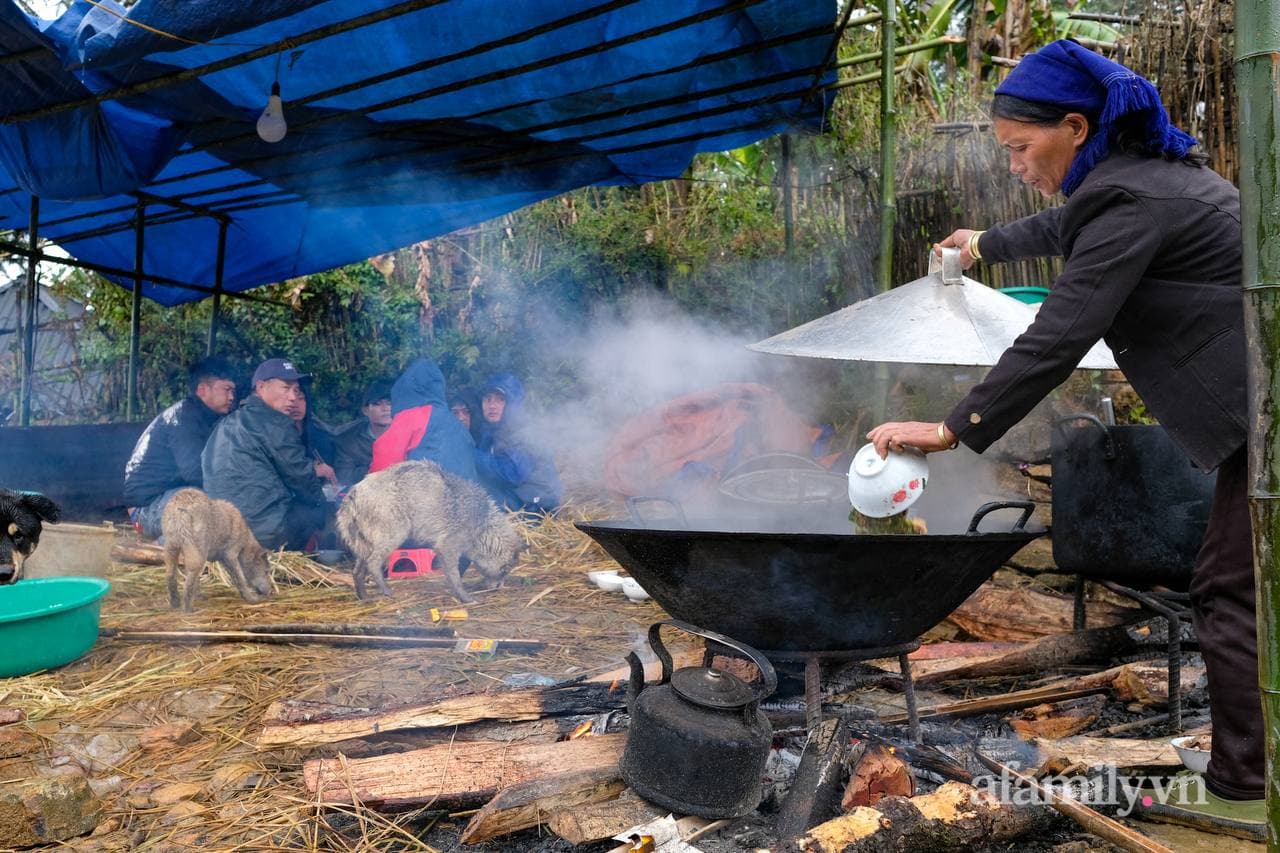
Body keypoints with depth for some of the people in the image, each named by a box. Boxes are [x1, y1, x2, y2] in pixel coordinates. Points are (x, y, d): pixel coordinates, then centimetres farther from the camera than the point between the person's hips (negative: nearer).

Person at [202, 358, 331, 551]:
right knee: (332, 513, 7)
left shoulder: (226, 424, 18)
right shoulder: (273, 422, -9)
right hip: (269, 530, -9)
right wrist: (322, 503, 16)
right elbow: (300, 476, -3)